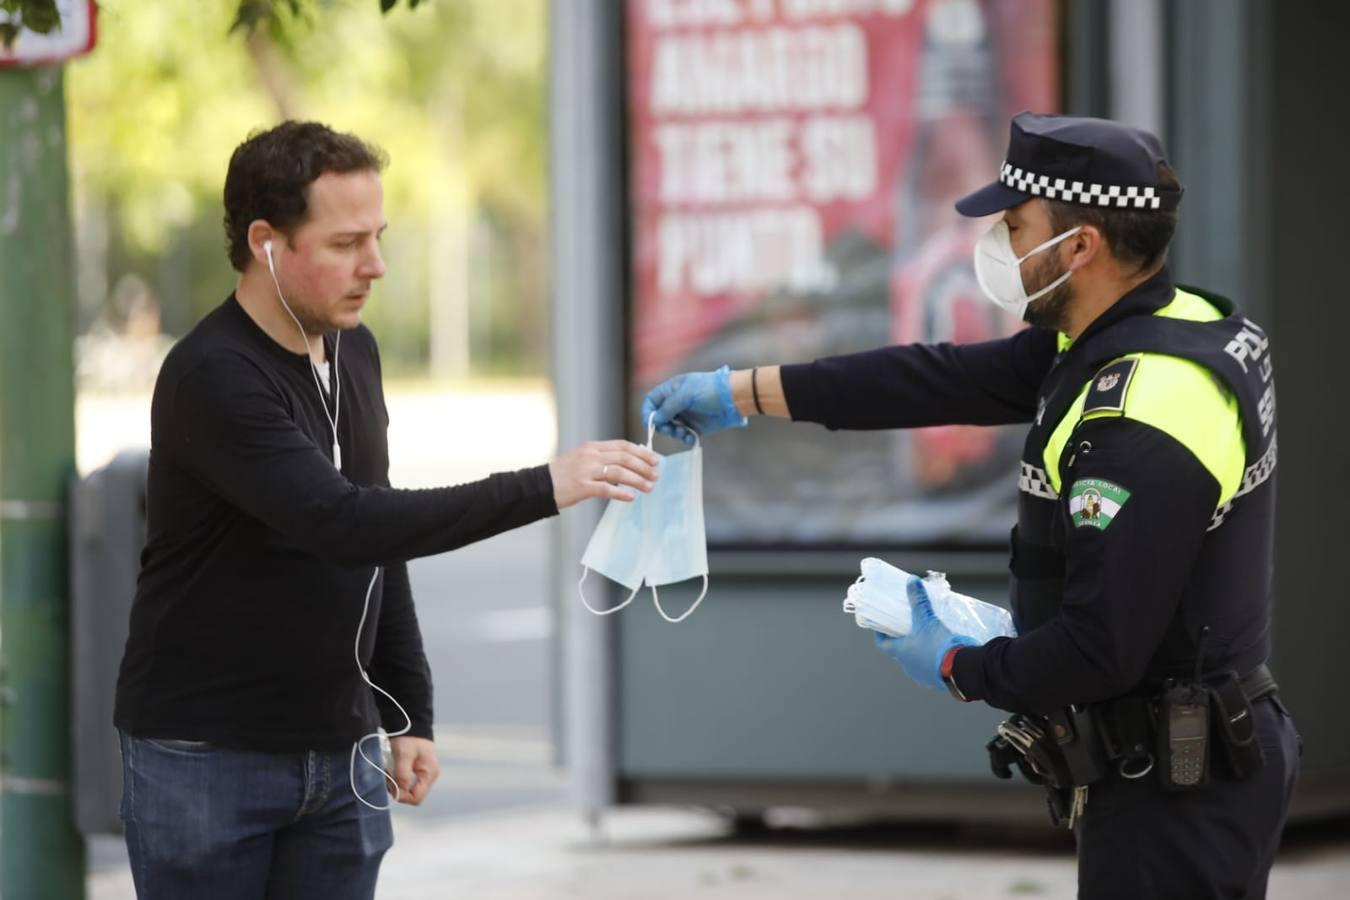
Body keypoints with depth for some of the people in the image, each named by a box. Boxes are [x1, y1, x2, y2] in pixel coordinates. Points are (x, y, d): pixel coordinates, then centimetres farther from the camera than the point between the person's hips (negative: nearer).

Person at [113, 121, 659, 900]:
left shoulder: (355, 352, 7)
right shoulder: (211, 379, -19)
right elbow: (341, 524, -30)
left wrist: (411, 712, 13)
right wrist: (543, 490, -33)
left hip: (338, 755, 7)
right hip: (206, 757, -6)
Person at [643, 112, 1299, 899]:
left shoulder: (1144, 420, -25)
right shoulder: (1173, 328, 6)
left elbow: (1099, 648, -26)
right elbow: (952, 379, 11)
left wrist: (959, 668, -7)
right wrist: (741, 391, 13)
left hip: (1174, 800, -10)